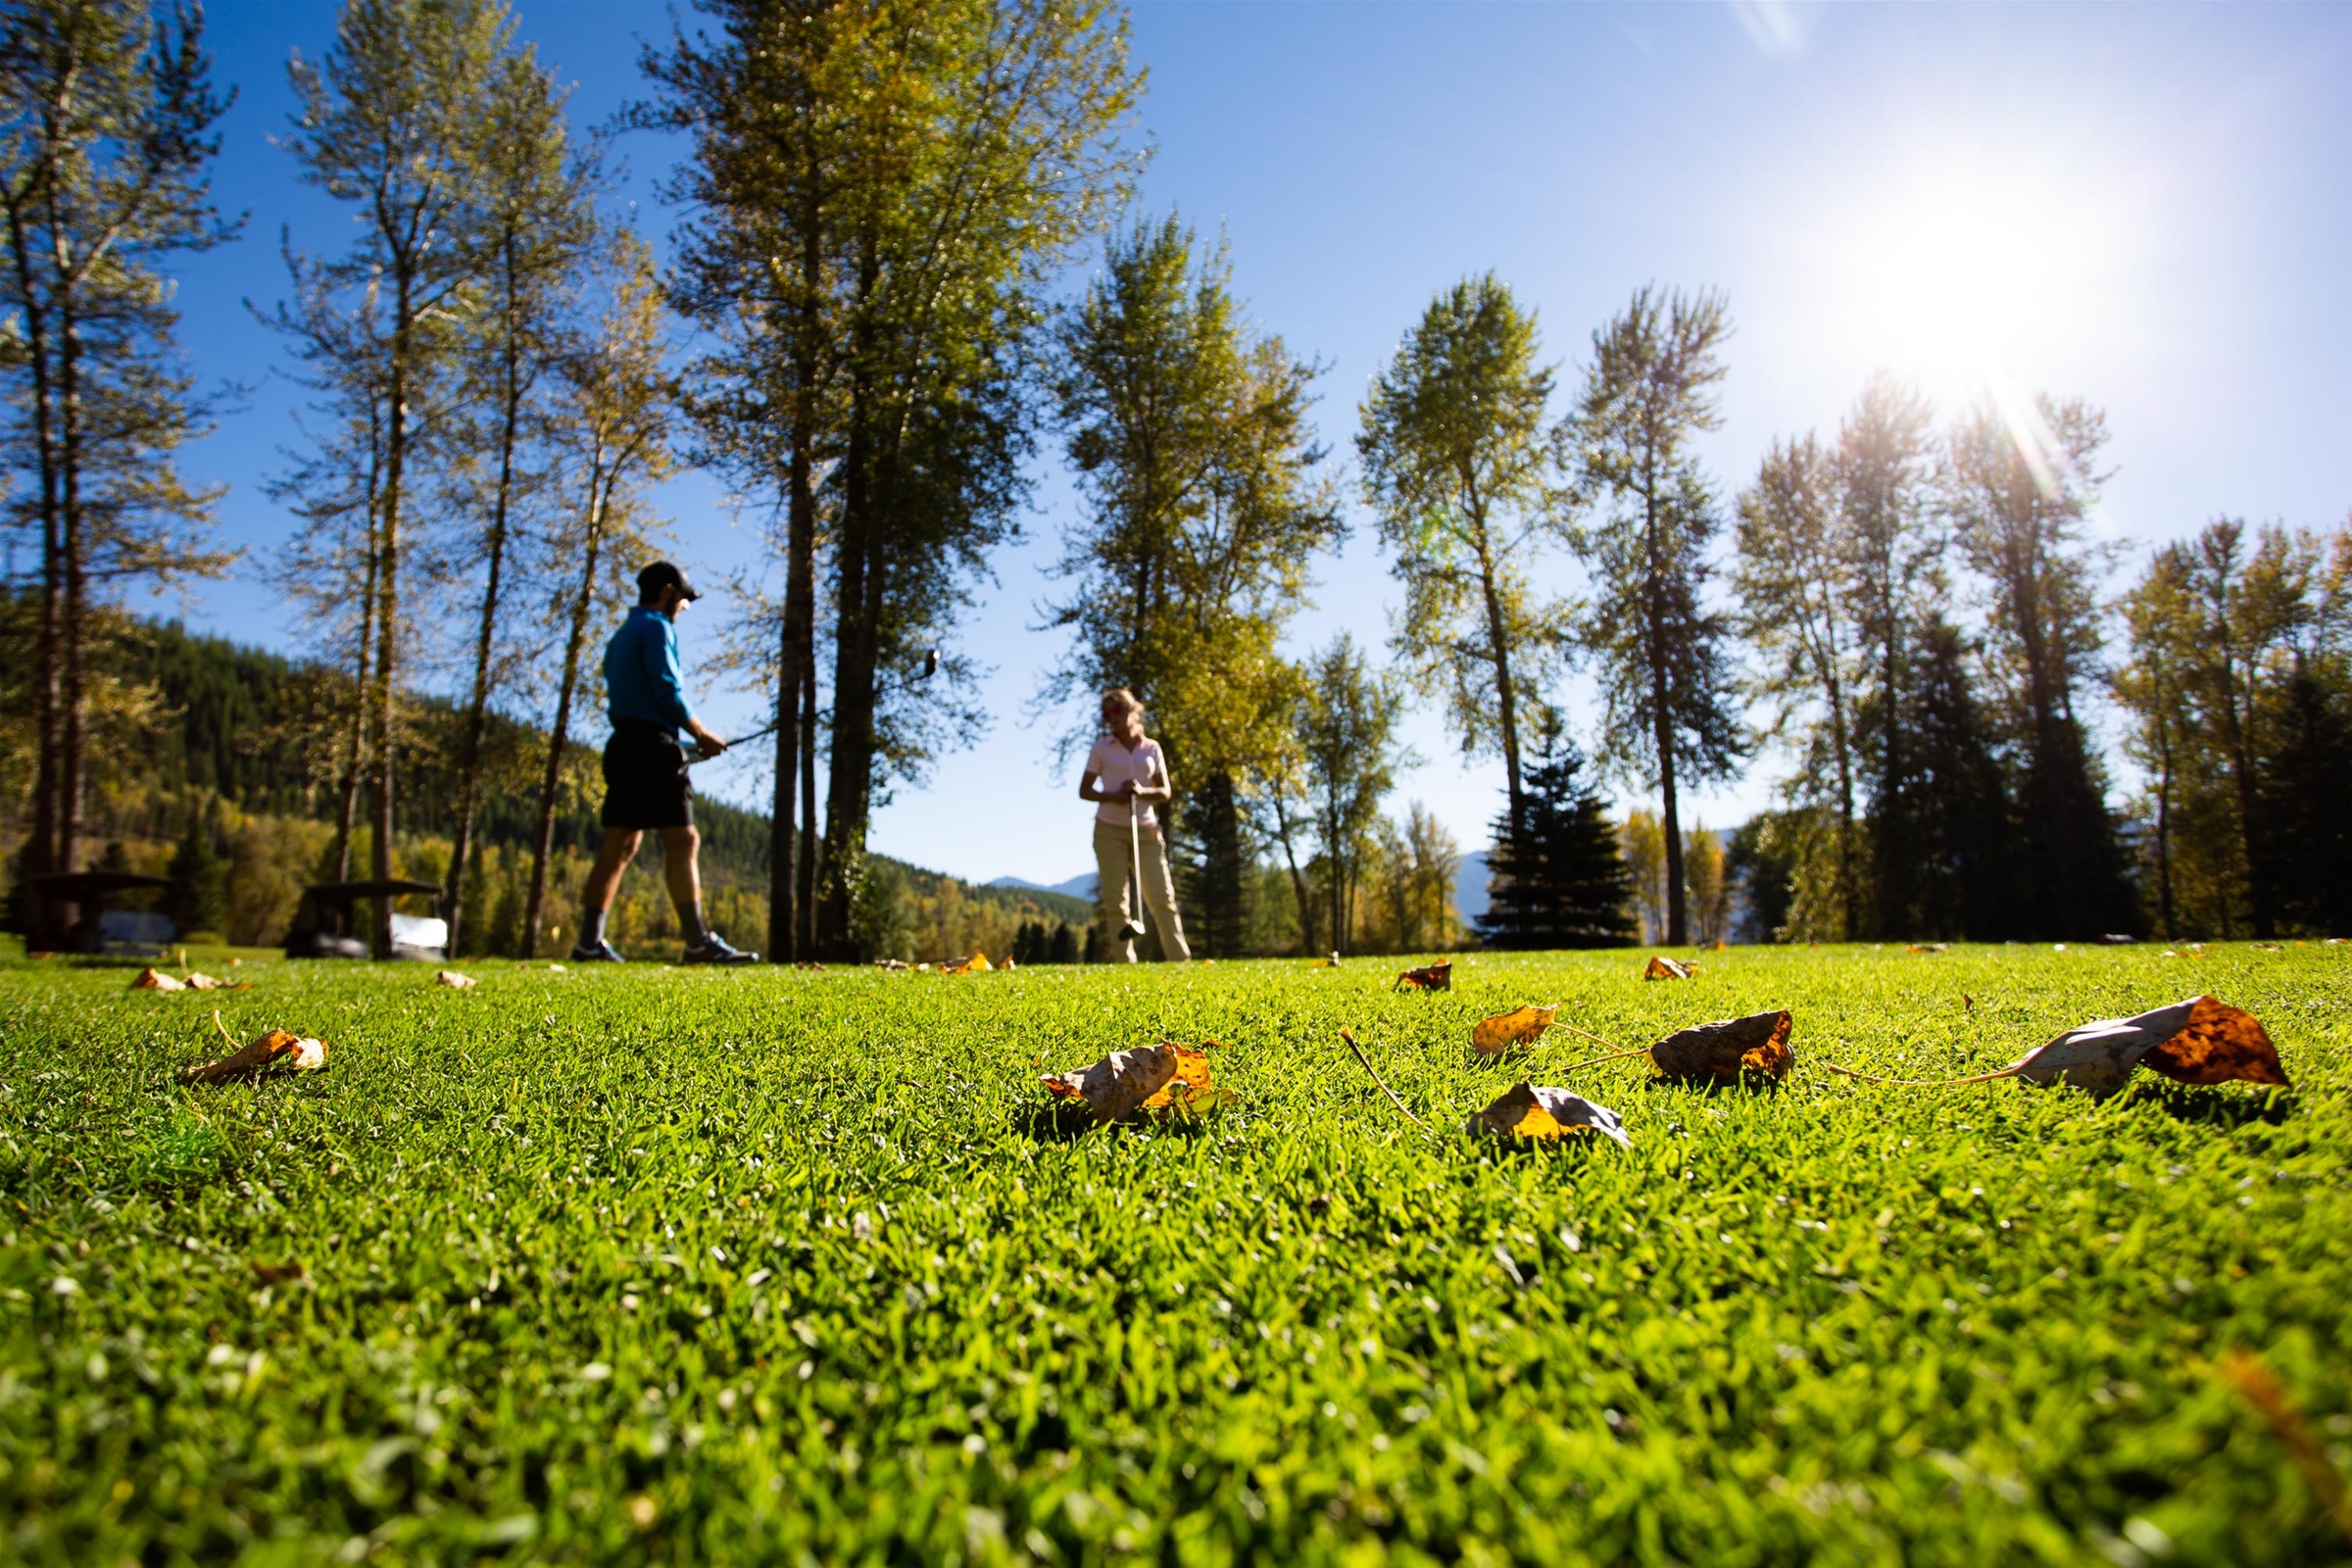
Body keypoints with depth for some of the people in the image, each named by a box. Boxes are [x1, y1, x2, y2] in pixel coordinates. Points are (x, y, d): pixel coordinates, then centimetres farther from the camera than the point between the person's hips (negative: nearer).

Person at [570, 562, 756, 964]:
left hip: (623, 744, 10)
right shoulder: (656, 627, -4)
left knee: (619, 845, 7)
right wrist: (701, 734, -3)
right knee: (681, 840, -11)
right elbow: (667, 691, -14)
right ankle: (699, 942, -14)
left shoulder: (622, 634, 24)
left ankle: (590, 942, 4)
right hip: (652, 743, -9)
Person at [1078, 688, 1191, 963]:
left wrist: (1142, 792, -13)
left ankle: (1180, 959, -4)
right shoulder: (1101, 747, 5)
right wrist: (1112, 796, -14)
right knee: (1114, 898, -4)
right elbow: (1084, 790, 5)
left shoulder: (1152, 748, 9)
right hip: (1110, 829, -1)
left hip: (1145, 829, 1)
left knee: (1161, 895, -4)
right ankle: (1125, 962, -2)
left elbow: (1165, 792, 8)